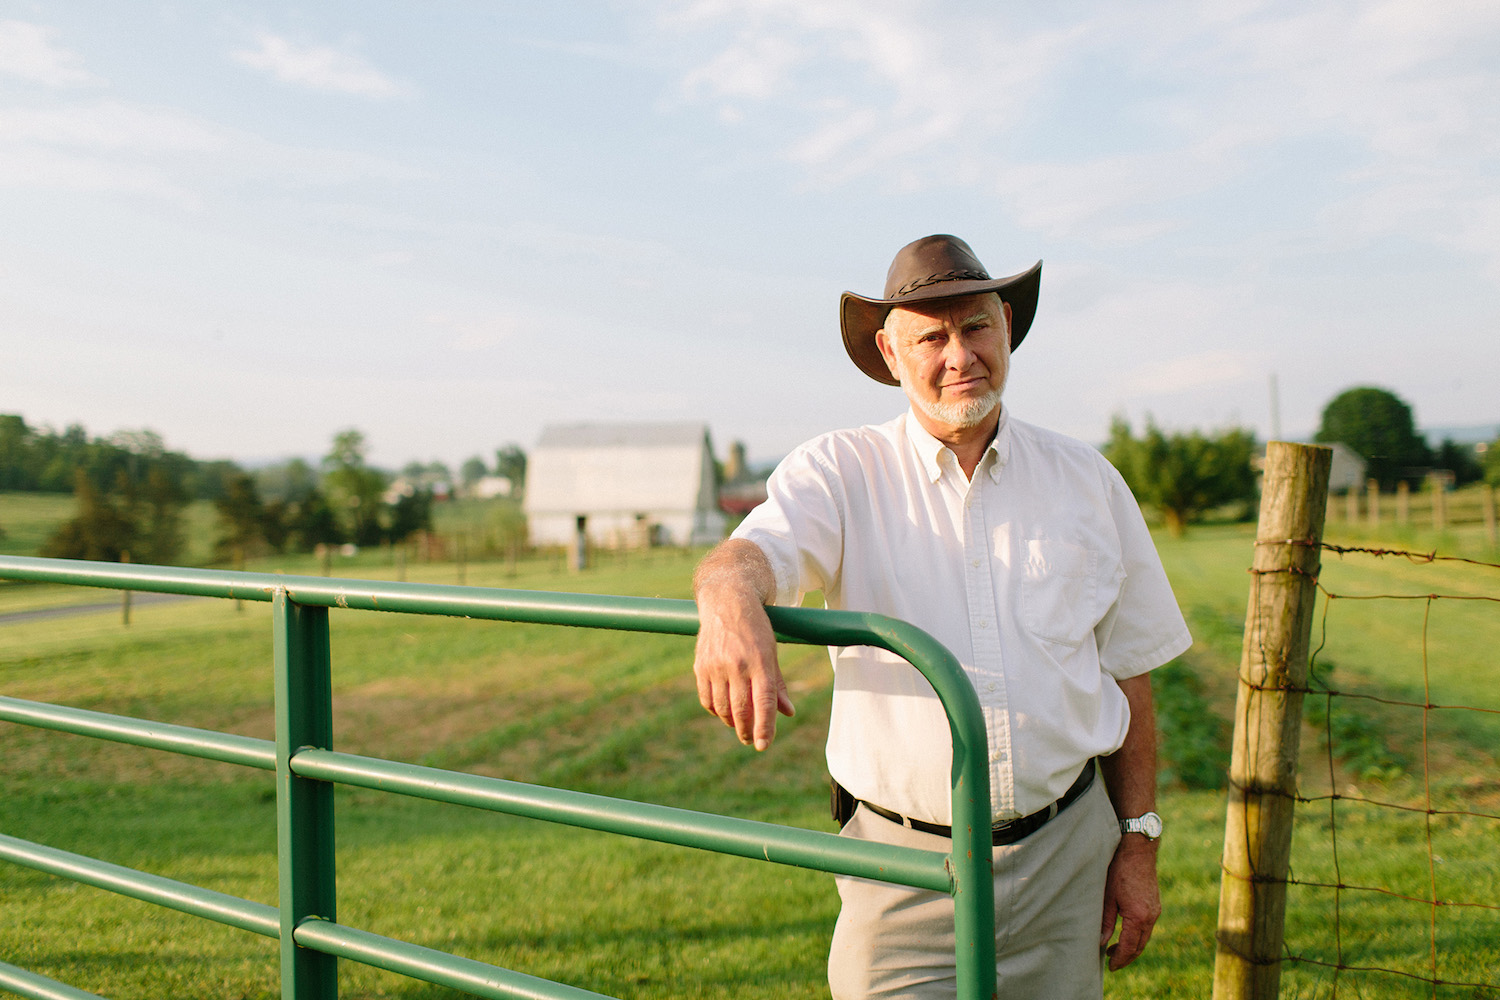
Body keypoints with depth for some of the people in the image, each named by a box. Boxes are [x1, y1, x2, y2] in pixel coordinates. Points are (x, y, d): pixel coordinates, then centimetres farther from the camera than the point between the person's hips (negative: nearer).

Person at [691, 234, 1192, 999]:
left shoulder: (1086, 480, 5)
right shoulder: (839, 472, -3)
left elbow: (1125, 672, 8)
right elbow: (756, 550, -23)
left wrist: (1138, 844, 8)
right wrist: (731, 598, -47)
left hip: (1064, 857, 3)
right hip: (907, 874, -2)